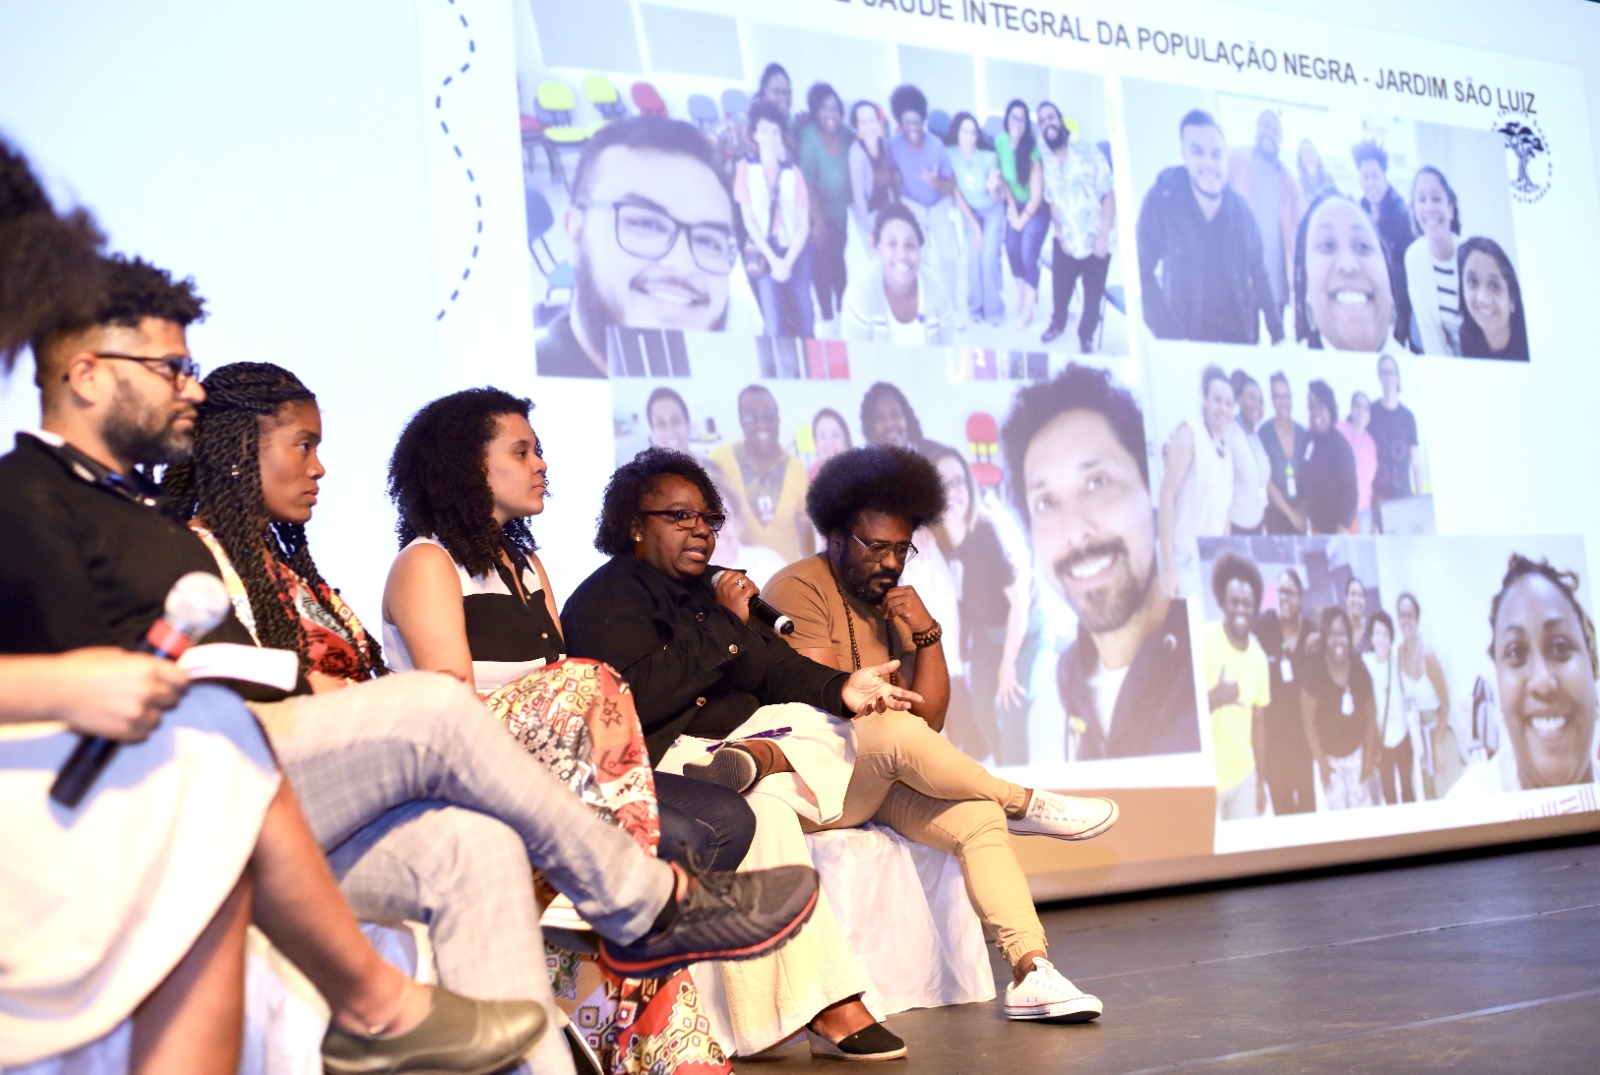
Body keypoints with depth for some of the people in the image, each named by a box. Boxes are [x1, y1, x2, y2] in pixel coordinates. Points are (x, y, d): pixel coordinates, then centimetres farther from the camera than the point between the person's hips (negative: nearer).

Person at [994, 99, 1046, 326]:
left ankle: (1028, 308, 3)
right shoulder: (1000, 141, -11)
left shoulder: (1031, 152, -26)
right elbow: (1002, 176, 2)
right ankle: (1023, 293, 28)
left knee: (1028, 257, -9)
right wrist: (1012, 208, -3)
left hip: (1035, 209, -5)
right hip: (1015, 205, 5)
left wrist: (1023, 219, -9)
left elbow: (1037, 196, -21)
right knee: (1012, 250, 5)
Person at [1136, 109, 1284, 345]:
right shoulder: (1162, 200, -8)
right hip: (1184, 339, -3)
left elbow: (1259, 274, 9)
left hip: (1240, 335, 3)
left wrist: (1277, 334, 3)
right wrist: (1168, 334, -16)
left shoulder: (1240, 207, 3)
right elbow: (1142, 271, -8)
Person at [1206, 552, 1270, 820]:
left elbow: (1258, 722, 11)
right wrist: (1215, 696, -30)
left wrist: (1261, 781, 12)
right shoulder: (1204, 642, -12)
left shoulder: (1258, 656, 5)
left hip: (1244, 775, 5)